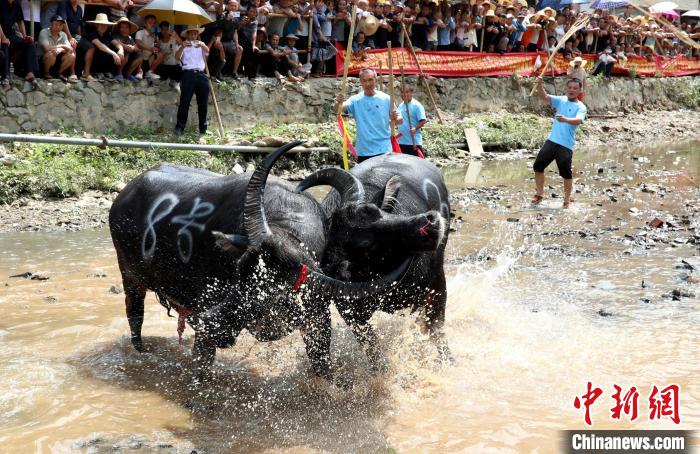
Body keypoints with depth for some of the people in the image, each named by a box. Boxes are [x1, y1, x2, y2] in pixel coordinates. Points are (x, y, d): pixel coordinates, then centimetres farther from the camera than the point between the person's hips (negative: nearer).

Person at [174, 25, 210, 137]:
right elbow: (177, 57, -4)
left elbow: (207, 51, -1)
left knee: (203, 103, 4)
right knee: (184, 102, -9)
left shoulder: (201, 46, 21)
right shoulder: (183, 47, 14)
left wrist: (202, 45, -24)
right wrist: (182, 47, -24)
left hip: (201, 74, 3)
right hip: (188, 74, -3)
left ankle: (203, 129, 10)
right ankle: (179, 128, -11)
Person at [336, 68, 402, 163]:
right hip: (363, 151, 1)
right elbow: (338, 109, -14)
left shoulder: (386, 99, 1)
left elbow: (400, 120, 5)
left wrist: (396, 118, -19)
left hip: (384, 150, -1)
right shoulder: (355, 100, 2)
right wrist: (339, 103, -37)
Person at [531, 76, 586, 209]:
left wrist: (565, 119, -43)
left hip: (566, 145, -4)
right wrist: (539, 85, -23)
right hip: (551, 141, 4)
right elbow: (545, 97, -4)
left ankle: (567, 200, 17)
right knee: (538, 166, 5)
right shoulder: (561, 100, 9)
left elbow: (578, 120, -24)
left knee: (566, 173, 0)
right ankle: (540, 194, 22)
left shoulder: (581, 107, -4)